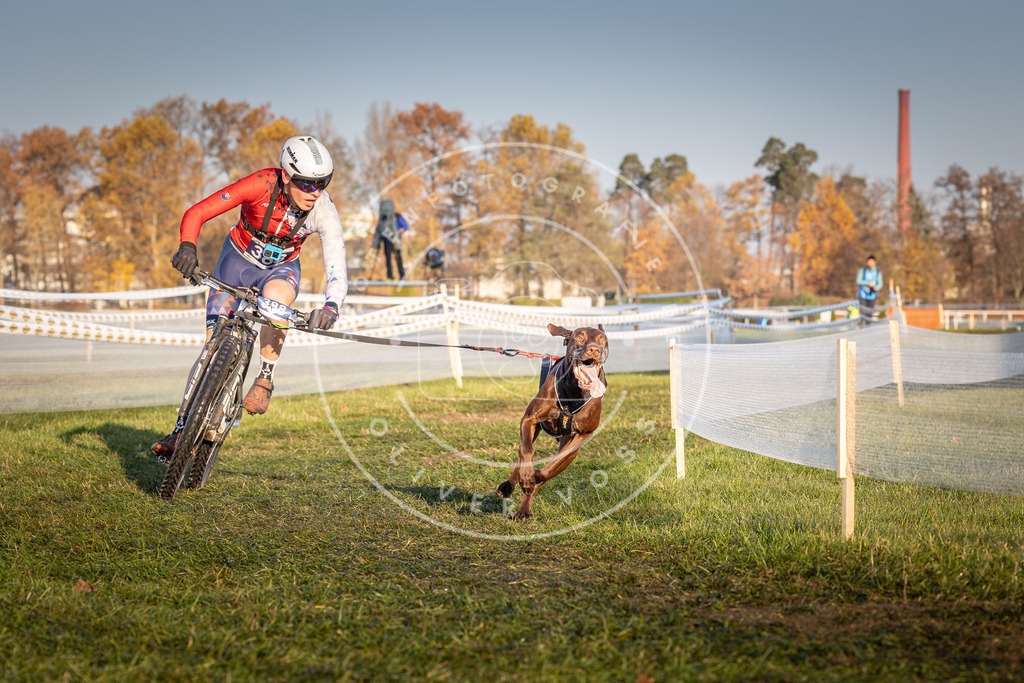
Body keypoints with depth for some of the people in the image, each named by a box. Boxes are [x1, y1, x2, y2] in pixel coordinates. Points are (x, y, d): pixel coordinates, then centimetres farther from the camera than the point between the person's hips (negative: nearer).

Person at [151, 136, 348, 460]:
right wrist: (187, 246, -49)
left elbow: (337, 269, -32)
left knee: (275, 293, -37)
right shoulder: (261, 185, -30)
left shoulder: (324, 211, -26)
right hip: (238, 260, 0)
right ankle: (183, 427, 3)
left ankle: (265, 381, -19)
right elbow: (196, 213, -29)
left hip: (281, 267, 0)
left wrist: (331, 306, -52)